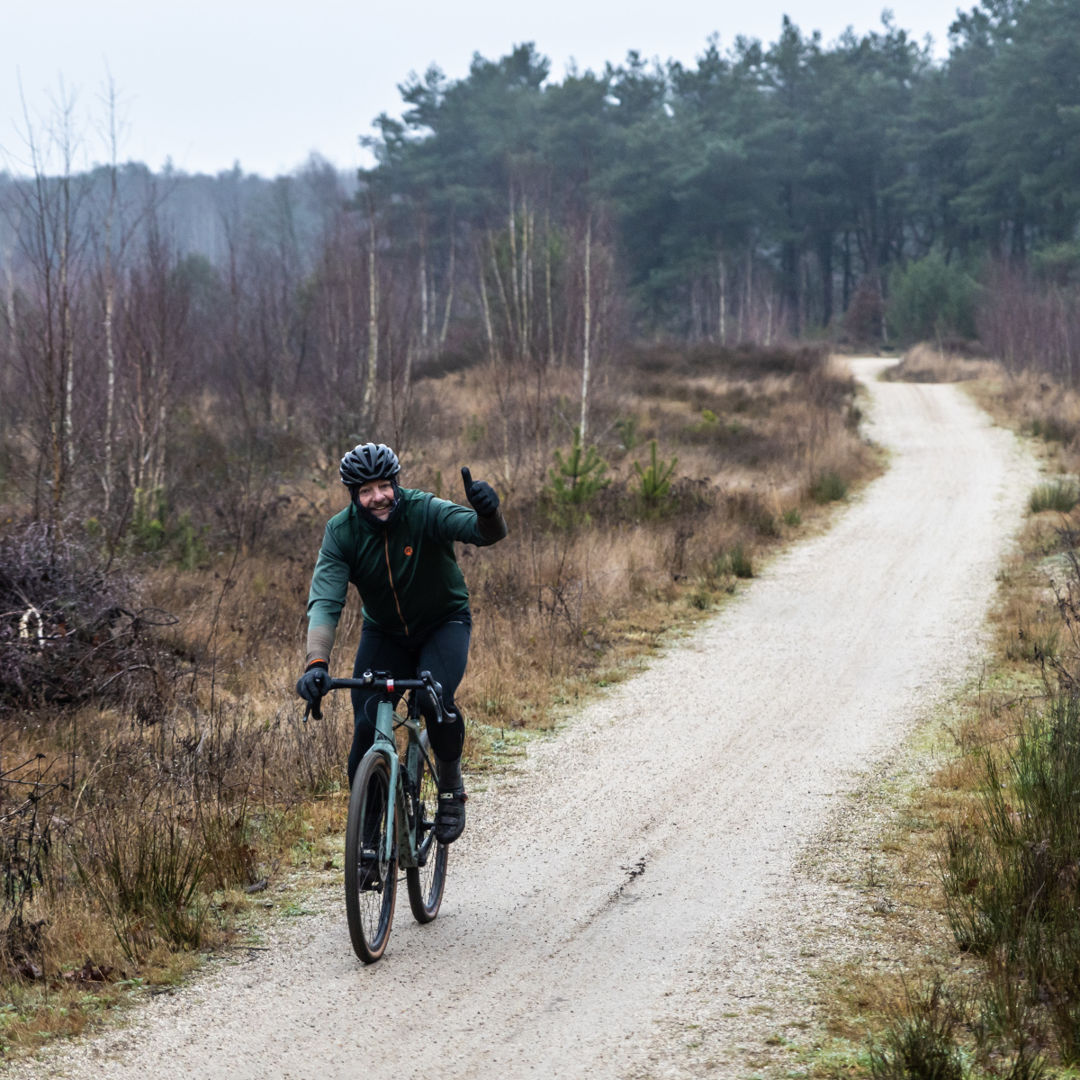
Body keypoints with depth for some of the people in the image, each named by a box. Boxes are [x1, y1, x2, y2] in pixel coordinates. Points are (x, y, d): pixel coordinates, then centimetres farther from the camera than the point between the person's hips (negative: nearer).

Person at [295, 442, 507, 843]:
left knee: (436, 699, -29)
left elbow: (488, 533, -40)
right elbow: (324, 602, -29)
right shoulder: (341, 532, -20)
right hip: (384, 633, 2)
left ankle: (451, 787, -2)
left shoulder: (424, 511, -26)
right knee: (366, 727, -12)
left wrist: (488, 513, -66)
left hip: (443, 622, -2)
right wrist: (316, 664, -46)